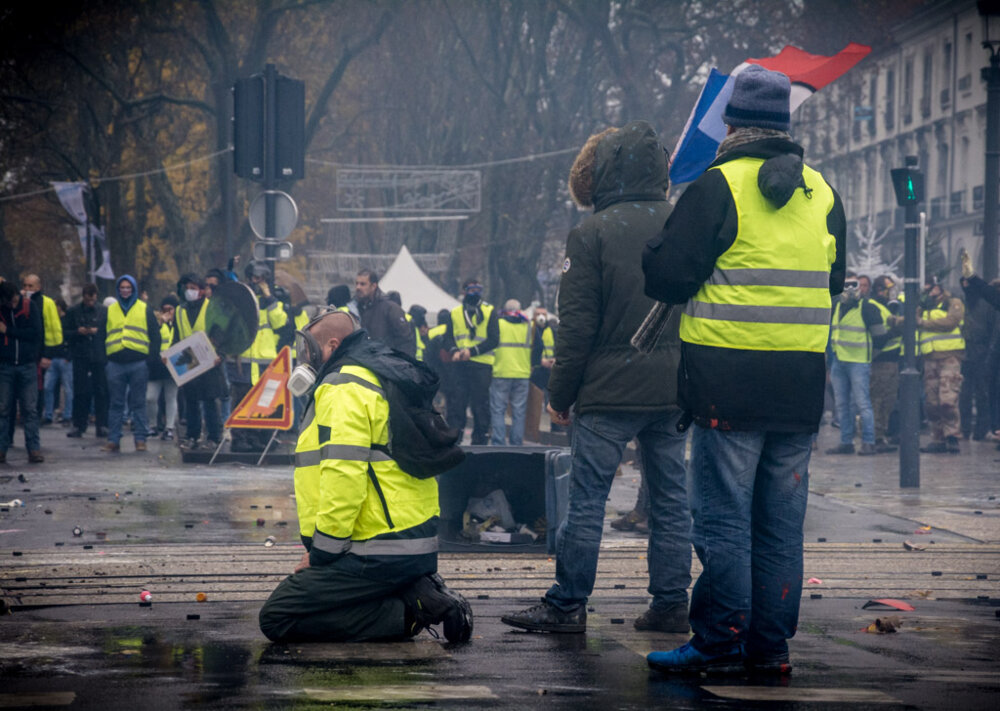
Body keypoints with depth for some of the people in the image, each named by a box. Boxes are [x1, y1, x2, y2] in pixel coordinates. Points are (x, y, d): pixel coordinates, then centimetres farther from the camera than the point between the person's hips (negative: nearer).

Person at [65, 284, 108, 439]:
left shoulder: (103, 311, 8)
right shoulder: (73, 311, 7)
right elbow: (66, 333, 7)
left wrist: (98, 331, -10)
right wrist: (78, 332, -11)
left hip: (99, 357, 0)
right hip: (80, 357, 0)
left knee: (101, 392, -1)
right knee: (80, 392, -2)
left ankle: (101, 426, 3)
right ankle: (78, 425, 4)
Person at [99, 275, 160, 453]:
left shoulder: (144, 309, 8)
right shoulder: (110, 311, 14)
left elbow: (155, 336, 6)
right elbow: (101, 337, 15)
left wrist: (152, 359, -5)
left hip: (138, 363, -2)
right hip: (115, 363, 2)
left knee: (138, 403, 0)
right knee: (116, 404, 2)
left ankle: (140, 439, 4)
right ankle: (113, 440, 4)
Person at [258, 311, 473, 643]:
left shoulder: (342, 389, -11)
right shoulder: (377, 381, 22)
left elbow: (343, 476, -22)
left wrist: (320, 553, -14)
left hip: (379, 554, -10)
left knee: (277, 619, -10)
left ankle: (405, 613, -13)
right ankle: (417, 594, 5)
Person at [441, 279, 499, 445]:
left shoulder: (489, 312, 6)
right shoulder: (455, 313, 14)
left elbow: (493, 339, -3)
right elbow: (447, 338, 10)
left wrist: (472, 351, -14)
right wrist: (454, 351, -13)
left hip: (482, 365, -2)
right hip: (459, 365, 2)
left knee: (481, 405, -1)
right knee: (455, 403, -3)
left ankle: (480, 441, 7)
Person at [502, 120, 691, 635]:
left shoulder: (592, 234, -8)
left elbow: (576, 325, -8)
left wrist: (560, 394, 0)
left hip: (610, 390, -5)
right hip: (674, 389, 5)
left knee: (587, 497, -1)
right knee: (670, 496, 9)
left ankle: (567, 604, 1)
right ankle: (671, 603, 11)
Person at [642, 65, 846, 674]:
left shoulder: (719, 186, -8)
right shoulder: (822, 193, 11)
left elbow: (668, 276, -9)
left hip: (730, 380, -5)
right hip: (802, 383, 5)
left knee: (724, 518, -1)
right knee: (781, 524, 9)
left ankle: (721, 645, -1)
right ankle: (771, 646, 12)